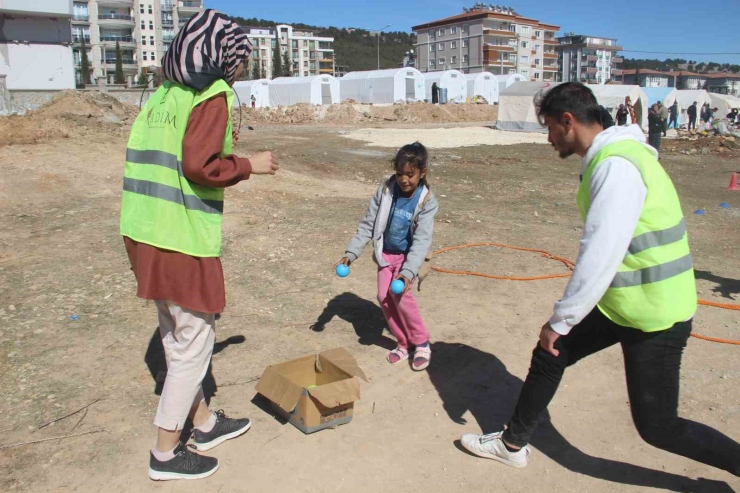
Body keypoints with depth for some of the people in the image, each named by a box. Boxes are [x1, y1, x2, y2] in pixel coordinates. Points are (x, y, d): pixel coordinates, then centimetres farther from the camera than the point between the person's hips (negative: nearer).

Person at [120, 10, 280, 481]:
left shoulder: (165, 94, 14)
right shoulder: (212, 96, -10)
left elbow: (170, 157, 13)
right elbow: (199, 166, -20)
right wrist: (248, 164, -5)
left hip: (147, 234, 9)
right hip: (184, 239, -9)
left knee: (178, 335, 19)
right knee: (194, 340, 5)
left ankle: (205, 422, 37)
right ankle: (166, 453, 18)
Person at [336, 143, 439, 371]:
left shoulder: (427, 202, -20)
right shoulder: (386, 191, -11)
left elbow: (422, 240, -25)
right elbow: (368, 225, -6)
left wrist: (408, 271, -37)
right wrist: (351, 253, -13)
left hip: (409, 255, -4)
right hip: (386, 253, 4)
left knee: (399, 293, -23)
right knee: (384, 297, -5)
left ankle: (422, 342, -5)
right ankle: (404, 343, 14)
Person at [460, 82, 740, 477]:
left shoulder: (616, 166, -23)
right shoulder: (612, 157, 8)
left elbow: (599, 256, -27)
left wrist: (559, 321, -18)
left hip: (655, 317, -9)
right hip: (620, 304, 10)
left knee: (657, 427, 2)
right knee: (549, 354, 14)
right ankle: (512, 444, 30)